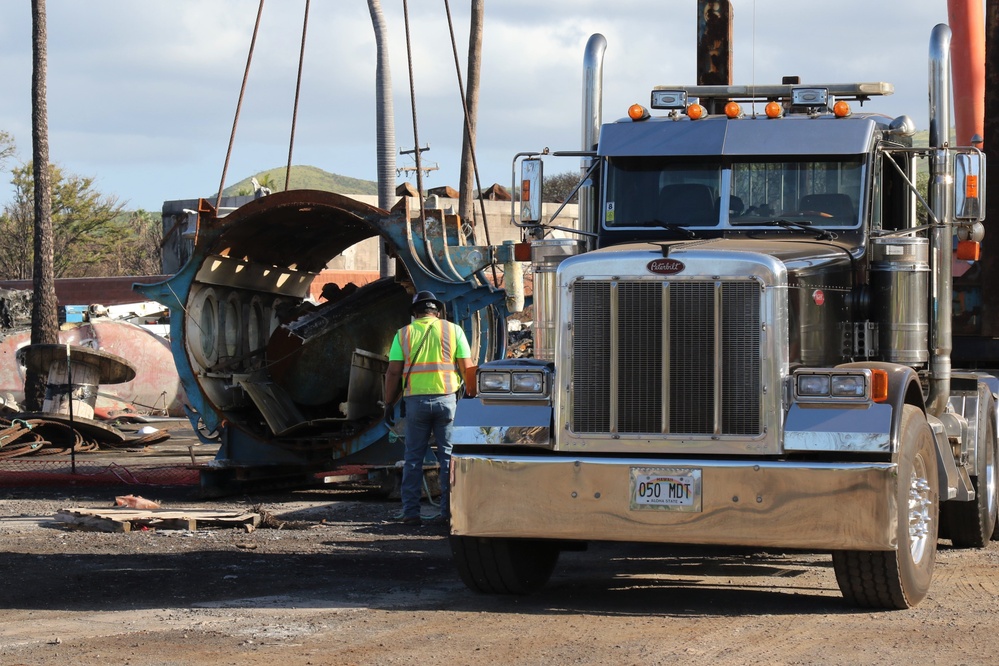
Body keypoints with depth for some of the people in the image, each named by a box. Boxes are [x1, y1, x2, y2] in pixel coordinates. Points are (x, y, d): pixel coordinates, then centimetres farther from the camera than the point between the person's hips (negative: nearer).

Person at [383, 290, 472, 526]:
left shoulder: (404, 334, 6)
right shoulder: (453, 330, 5)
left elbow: (393, 372, 0)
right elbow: (467, 367, 0)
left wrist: (389, 403, 7)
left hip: (416, 400, 0)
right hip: (447, 398, 0)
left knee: (413, 458, 6)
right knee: (448, 457, 6)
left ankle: (411, 512, 3)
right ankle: (449, 511, 4)